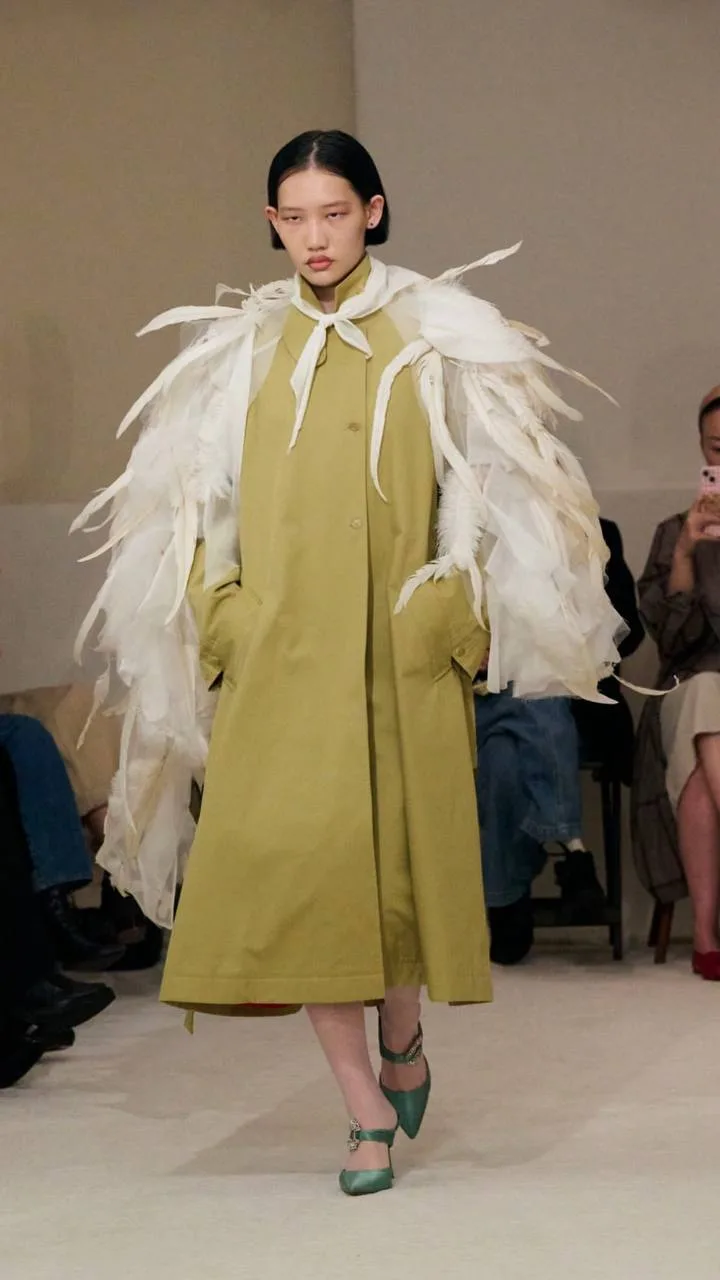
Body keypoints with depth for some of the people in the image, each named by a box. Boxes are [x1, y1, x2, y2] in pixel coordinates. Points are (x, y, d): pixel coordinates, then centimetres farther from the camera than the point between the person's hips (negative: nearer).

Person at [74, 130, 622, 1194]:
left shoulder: (434, 338, 6)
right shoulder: (240, 350, 10)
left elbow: (485, 488, 6)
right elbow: (201, 501, 12)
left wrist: (459, 612, -2)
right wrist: (223, 623, 2)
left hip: (399, 647, -1)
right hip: (281, 648, 1)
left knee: (399, 847, 2)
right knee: (292, 849, -9)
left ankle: (403, 1035, 32)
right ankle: (368, 1108, 0)